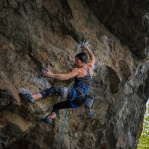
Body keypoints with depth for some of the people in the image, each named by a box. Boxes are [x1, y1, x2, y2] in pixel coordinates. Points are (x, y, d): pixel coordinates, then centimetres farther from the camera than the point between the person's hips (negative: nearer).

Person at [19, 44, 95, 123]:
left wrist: (52, 75, -14)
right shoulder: (90, 67, 22)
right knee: (56, 106, 17)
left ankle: (33, 97, -36)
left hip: (77, 93, -9)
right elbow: (93, 59, 43)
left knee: (55, 89, -21)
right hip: (81, 99, 9)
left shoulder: (78, 70, -1)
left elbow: (66, 77, -15)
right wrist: (87, 49, 53)